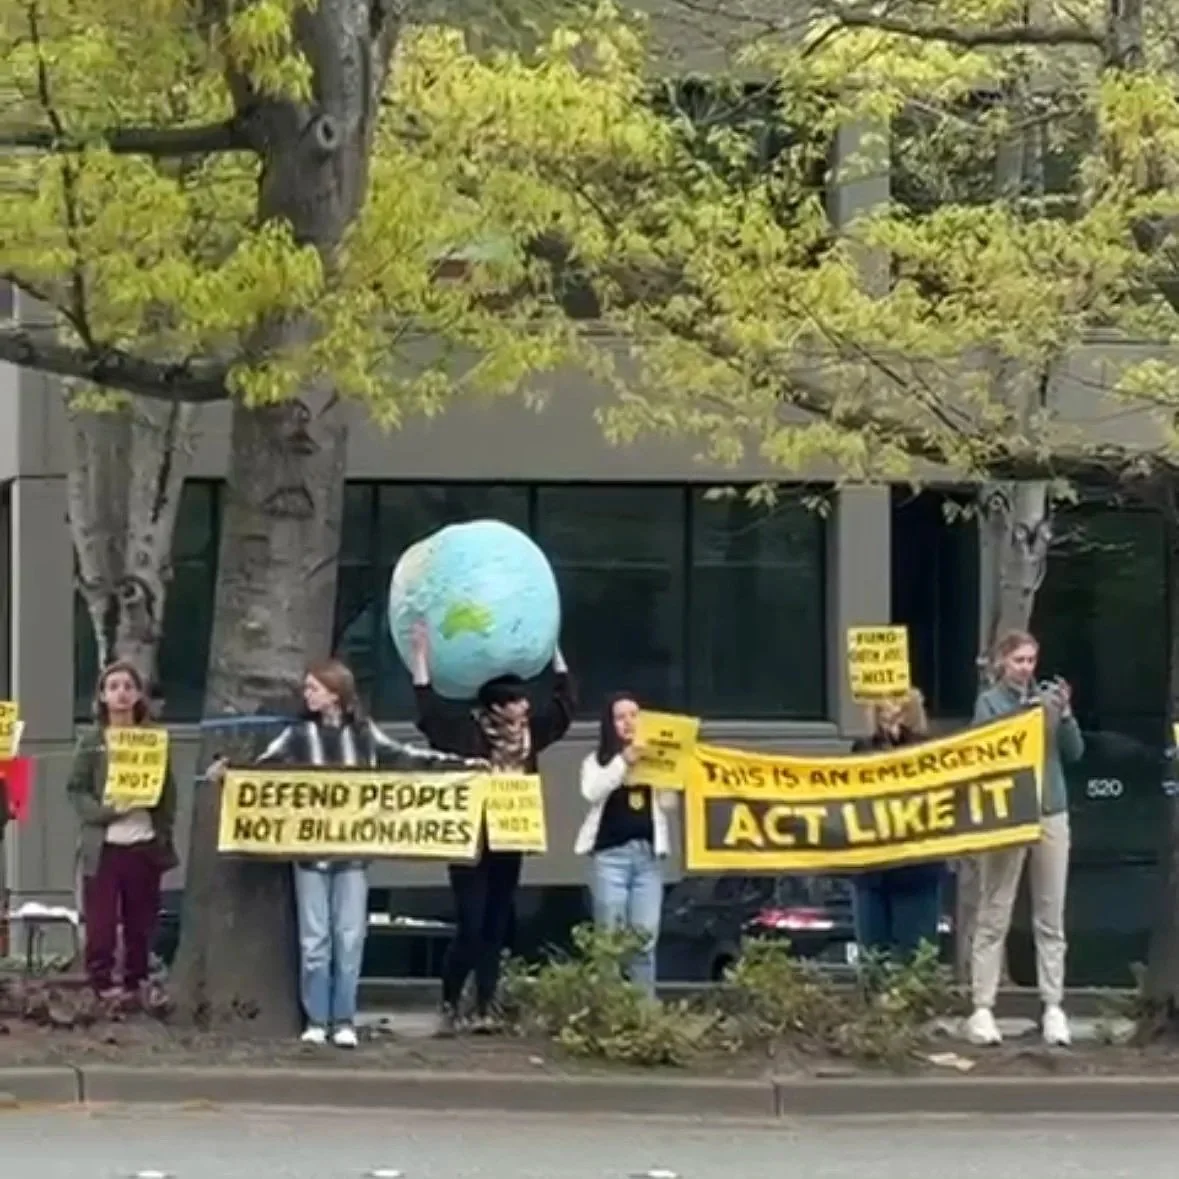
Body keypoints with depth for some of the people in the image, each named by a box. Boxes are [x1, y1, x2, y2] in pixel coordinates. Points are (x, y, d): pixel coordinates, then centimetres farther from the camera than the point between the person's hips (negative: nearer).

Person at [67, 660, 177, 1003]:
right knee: (100, 922, -3)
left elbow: (168, 792, 8)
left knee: (141, 923, 7)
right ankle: (101, 983, 8)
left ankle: (136, 984, 17)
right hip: (103, 846, -2)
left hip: (146, 845, 2)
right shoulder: (90, 743, 3)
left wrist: (165, 834, -2)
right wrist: (107, 811, -18)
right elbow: (76, 790, -1)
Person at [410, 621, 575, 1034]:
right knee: (470, 928, -10)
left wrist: (554, 650, 18)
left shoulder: (528, 731, 8)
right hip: (472, 843, -6)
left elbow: (564, 703, 18)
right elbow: (428, 708, -19)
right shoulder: (467, 730, -9)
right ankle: (449, 1007, 1)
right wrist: (421, 654, -21)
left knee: (496, 929, 7)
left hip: (509, 845, 6)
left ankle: (485, 1010, 11)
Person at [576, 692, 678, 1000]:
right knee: (610, 935, -4)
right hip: (610, 853, -2)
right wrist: (622, 762, -16)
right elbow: (591, 792, -10)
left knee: (646, 933, -2)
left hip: (648, 853, 2)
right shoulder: (597, 760, 9)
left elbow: (668, 803, 6)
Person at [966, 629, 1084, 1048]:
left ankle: (1053, 1007, 8)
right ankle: (983, 1008, -1)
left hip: (1051, 814, 3)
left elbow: (1075, 752, 6)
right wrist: (1026, 716, -19)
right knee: (994, 917, -1)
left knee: (1050, 918, 5)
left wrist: (1064, 713, -10)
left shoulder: (1047, 697, 9)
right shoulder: (990, 701, 1)